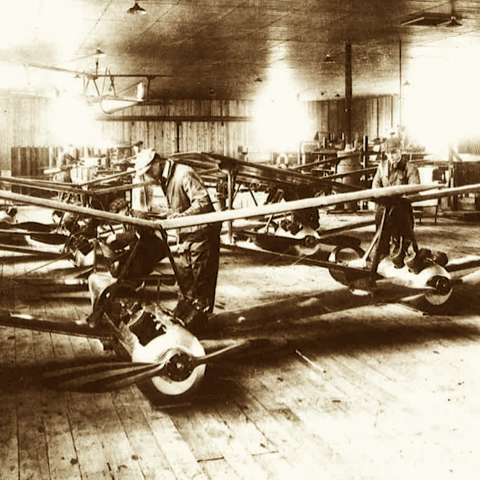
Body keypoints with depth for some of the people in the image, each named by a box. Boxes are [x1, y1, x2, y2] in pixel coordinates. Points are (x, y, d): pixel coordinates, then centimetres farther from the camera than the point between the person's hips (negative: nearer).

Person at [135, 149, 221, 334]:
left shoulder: (184, 174, -18)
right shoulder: (165, 180, 12)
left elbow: (203, 202, -26)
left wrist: (183, 215, -34)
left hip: (202, 233, -9)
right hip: (186, 235, 9)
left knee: (201, 278, -1)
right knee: (183, 274, 15)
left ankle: (197, 320, 7)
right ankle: (181, 314, 28)